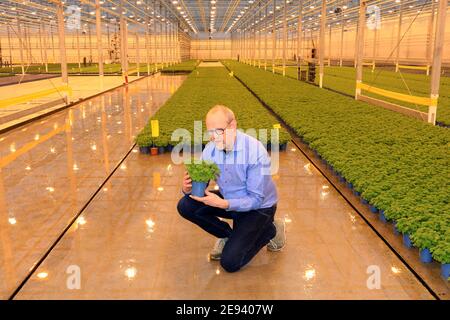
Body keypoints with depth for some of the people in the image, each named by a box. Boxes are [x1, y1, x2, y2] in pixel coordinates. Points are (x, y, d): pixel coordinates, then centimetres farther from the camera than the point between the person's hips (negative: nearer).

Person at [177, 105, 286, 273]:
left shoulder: (255, 151, -29)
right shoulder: (210, 149, -11)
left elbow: (256, 199, -26)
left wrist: (224, 204, -40)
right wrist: (188, 188, -29)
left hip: (259, 207, -5)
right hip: (229, 199, 6)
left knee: (229, 262, -16)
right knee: (185, 206, -13)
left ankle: (270, 230, 8)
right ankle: (228, 235, 6)